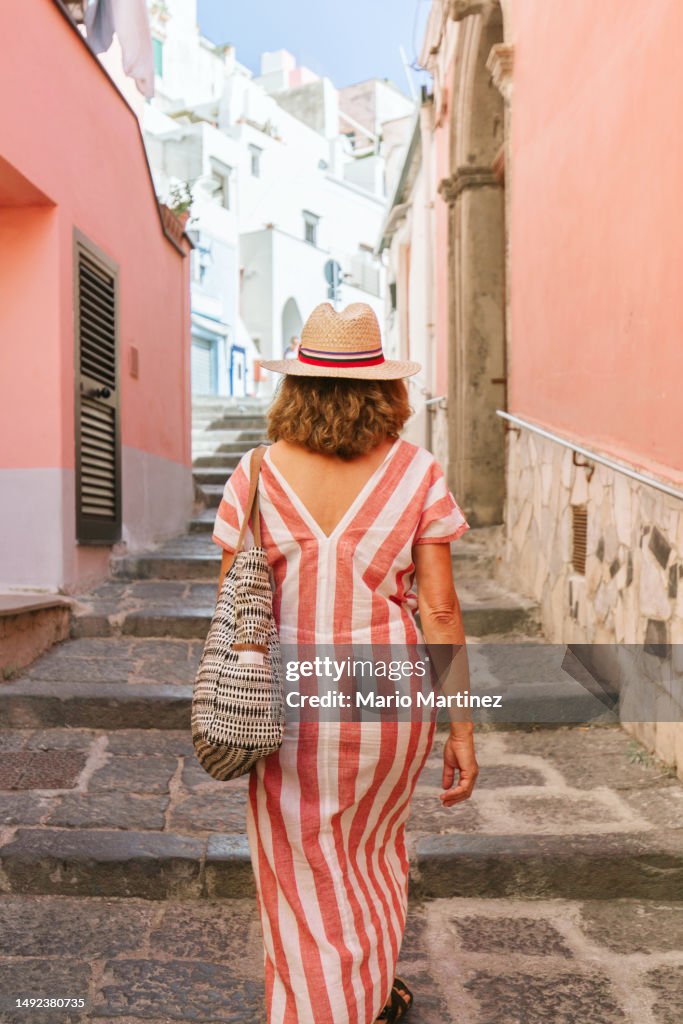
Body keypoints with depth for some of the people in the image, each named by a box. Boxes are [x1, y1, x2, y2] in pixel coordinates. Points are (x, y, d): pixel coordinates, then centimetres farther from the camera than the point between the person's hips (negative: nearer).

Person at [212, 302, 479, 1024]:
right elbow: (440, 611, -10)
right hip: (390, 699, 3)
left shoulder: (256, 477, -8)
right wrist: (461, 727, -3)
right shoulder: (417, 473, -8)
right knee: (372, 843, 29)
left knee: (306, 881, 15)